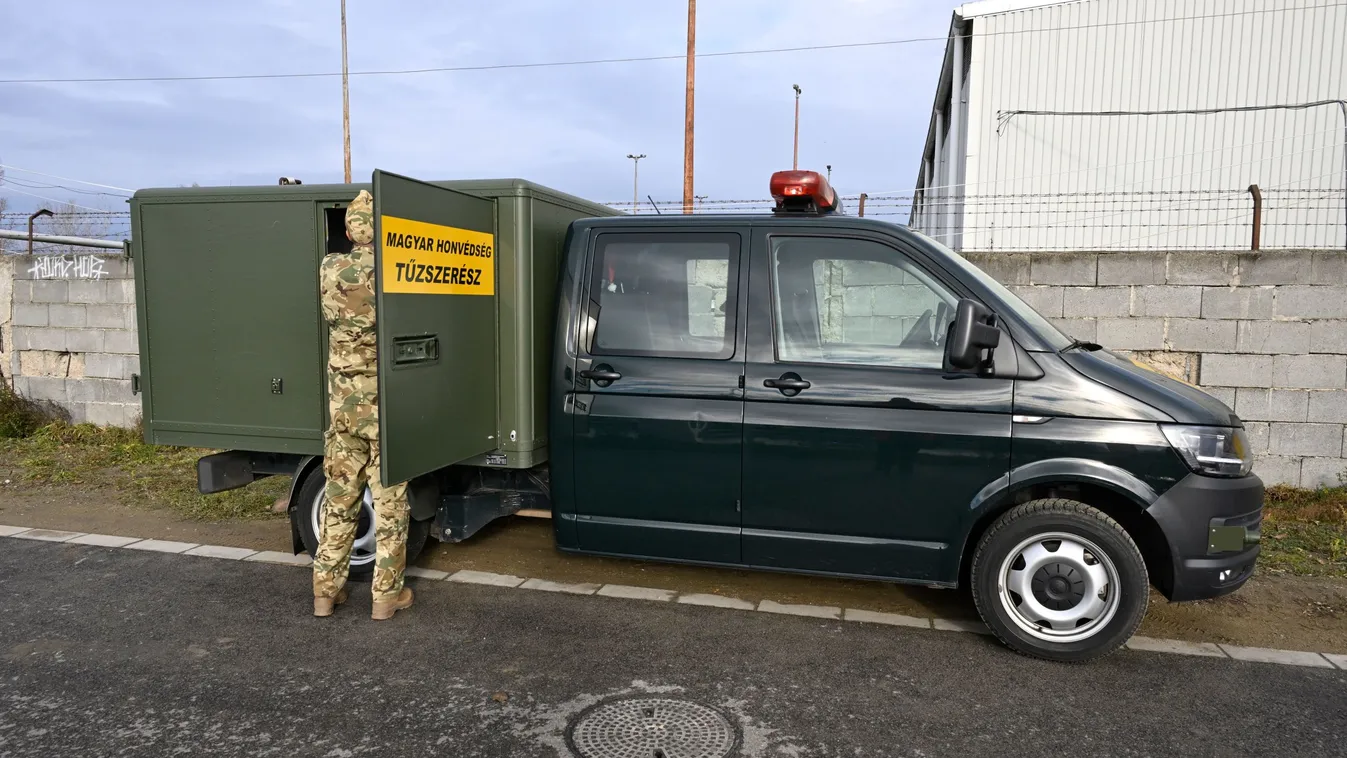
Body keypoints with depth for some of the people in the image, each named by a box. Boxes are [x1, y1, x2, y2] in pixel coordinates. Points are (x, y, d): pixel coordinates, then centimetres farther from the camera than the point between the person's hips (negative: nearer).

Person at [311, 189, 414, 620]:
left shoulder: (329, 272, 1)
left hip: (342, 403, 4)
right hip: (388, 404, -4)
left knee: (339, 498, 14)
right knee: (390, 503, 6)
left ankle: (326, 590, 22)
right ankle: (386, 595, 13)